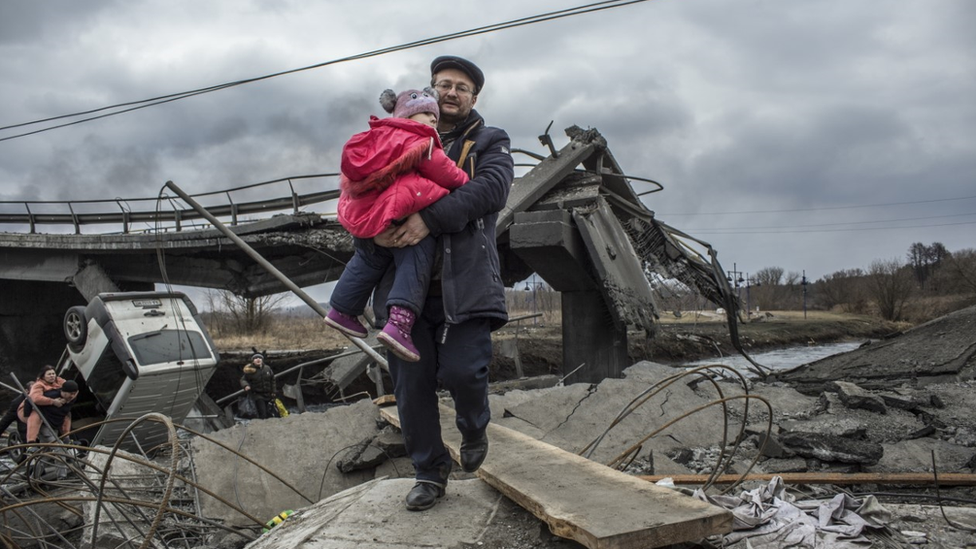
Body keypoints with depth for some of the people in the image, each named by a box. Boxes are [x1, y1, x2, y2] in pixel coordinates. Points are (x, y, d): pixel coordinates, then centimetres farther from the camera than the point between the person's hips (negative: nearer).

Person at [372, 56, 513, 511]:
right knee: (411, 383, 2)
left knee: (462, 372, -15)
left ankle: (474, 431, 20)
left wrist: (431, 218, -22)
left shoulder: (490, 143, 12)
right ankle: (430, 472, 19)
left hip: (463, 281, -3)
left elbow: (492, 189, -10)